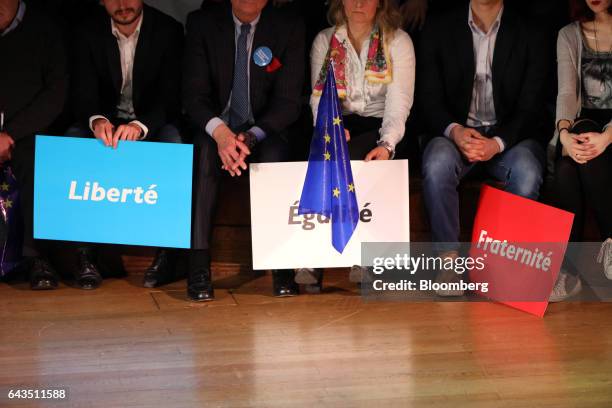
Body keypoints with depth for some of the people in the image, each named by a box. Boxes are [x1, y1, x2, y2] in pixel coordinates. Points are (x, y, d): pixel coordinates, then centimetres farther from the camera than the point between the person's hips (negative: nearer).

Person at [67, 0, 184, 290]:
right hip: (105, 122, 2)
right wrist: (97, 121, -33)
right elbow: (83, 94, -8)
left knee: (173, 140, -34)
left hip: (153, 125, -2)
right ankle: (84, 249, -26)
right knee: (72, 141, -28)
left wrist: (140, 125, -34)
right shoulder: (89, 33, -2)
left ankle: (166, 250, -28)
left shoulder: (168, 30, -8)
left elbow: (171, 95, -14)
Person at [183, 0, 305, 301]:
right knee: (204, 151, -33)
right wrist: (219, 131, -29)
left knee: (274, 154, -33)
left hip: (263, 132, 0)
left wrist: (251, 137, -24)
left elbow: (288, 101, -6)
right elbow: (193, 94, -8)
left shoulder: (289, 28, -2)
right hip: (215, 129, 0)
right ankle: (198, 266, -34)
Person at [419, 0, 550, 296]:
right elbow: (430, 100, 0)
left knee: (527, 171, -33)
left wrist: (497, 143, -24)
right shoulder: (438, 31, 4)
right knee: (437, 164, -34)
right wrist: (454, 130, -22)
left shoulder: (530, 36, 1)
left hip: (509, 136, 0)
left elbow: (530, 108, -4)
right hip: (456, 132, 0)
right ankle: (448, 257, -23)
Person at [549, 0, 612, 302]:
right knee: (567, 164, -31)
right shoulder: (569, 35, 10)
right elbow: (566, 92, -3)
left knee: (584, 156, -35)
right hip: (581, 127, 2)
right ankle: (565, 267, -35)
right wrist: (564, 131, -25)